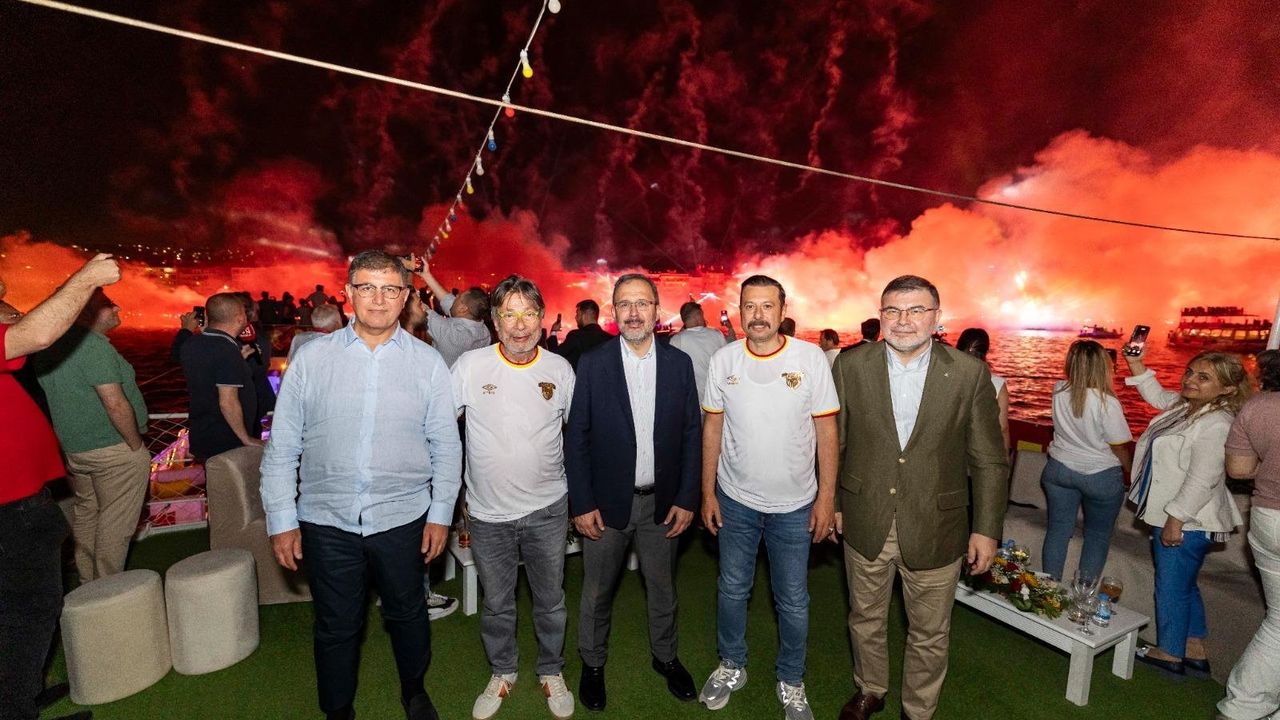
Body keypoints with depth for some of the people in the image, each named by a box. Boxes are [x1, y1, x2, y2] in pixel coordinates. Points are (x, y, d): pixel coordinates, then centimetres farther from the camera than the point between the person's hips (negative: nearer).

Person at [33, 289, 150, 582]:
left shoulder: (50, 345, 7)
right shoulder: (93, 345, -20)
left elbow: (59, 398, 15)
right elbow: (116, 404, -25)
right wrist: (136, 446, -14)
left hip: (72, 448, 9)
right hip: (113, 449, -9)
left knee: (85, 511, 21)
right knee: (114, 522, 3)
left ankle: (88, 582, 34)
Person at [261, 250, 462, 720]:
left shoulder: (427, 361, -4)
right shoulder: (312, 356, -3)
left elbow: (447, 446, -1)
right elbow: (282, 446, 1)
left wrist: (441, 514, -2)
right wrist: (281, 520, 0)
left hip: (402, 518, 0)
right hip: (326, 521, 0)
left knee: (407, 615, 18)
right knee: (336, 626, 17)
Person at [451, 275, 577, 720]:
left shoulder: (560, 368, -6)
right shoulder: (470, 365, -11)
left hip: (548, 508, 1)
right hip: (489, 512, 0)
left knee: (551, 601, 17)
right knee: (496, 604, 19)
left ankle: (552, 672, 42)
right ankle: (502, 673, 45)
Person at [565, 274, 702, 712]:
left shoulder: (679, 363, -2)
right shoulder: (592, 363, -7)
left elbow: (692, 434, 0)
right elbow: (576, 437, -6)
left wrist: (687, 498, -2)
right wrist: (582, 503, -8)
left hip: (662, 501, 2)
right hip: (607, 501, -1)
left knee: (662, 587, 19)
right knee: (597, 592, 15)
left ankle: (665, 656, 44)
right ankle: (593, 664, 40)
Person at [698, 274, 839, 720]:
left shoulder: (811, 357, -10)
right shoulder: (723, 360, -6)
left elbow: (826, 430, -6)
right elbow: (712, 429, 0)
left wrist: (826, 497, -7)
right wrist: (707, 493, 1)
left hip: (795, 505, -1)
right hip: (735, 500, 2)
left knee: (793, 601, 14)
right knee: (732, 589, 18)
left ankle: (791, 682, 39)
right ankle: (732, 666, 43)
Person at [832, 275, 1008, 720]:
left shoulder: (970, 373, -8)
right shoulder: (851, 366, -7)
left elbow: (989, 460, -2)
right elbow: (833, 443, 1)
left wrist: (987, 528, -2)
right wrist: (831, 502, 4)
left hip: (934, 529, -1)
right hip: (865, 525, 1)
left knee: (930, 635, 18)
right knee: (866, 620, 22)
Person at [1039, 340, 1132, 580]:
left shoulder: (1059, 391, -9)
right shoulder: (1107, 403, -20)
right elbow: (1120, 447, -11)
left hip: (1059, 470, 3)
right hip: (1101, 476, -3)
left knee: (1057, 530, 12)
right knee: (1097, 537, 15)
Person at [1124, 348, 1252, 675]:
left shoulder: (1216, 425, -24)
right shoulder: (1186, 405, 4)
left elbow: (1201, 480, -25)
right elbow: (1157, 396, 26)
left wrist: (1175, 519, -22)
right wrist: (1136, 365, 15)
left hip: (1187, 523, -10)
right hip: (1172, 516, 10)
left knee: (1171, 588, 6)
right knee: (1184, 586, 22)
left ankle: (1170, 653, 23)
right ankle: (1195, 650, 38)